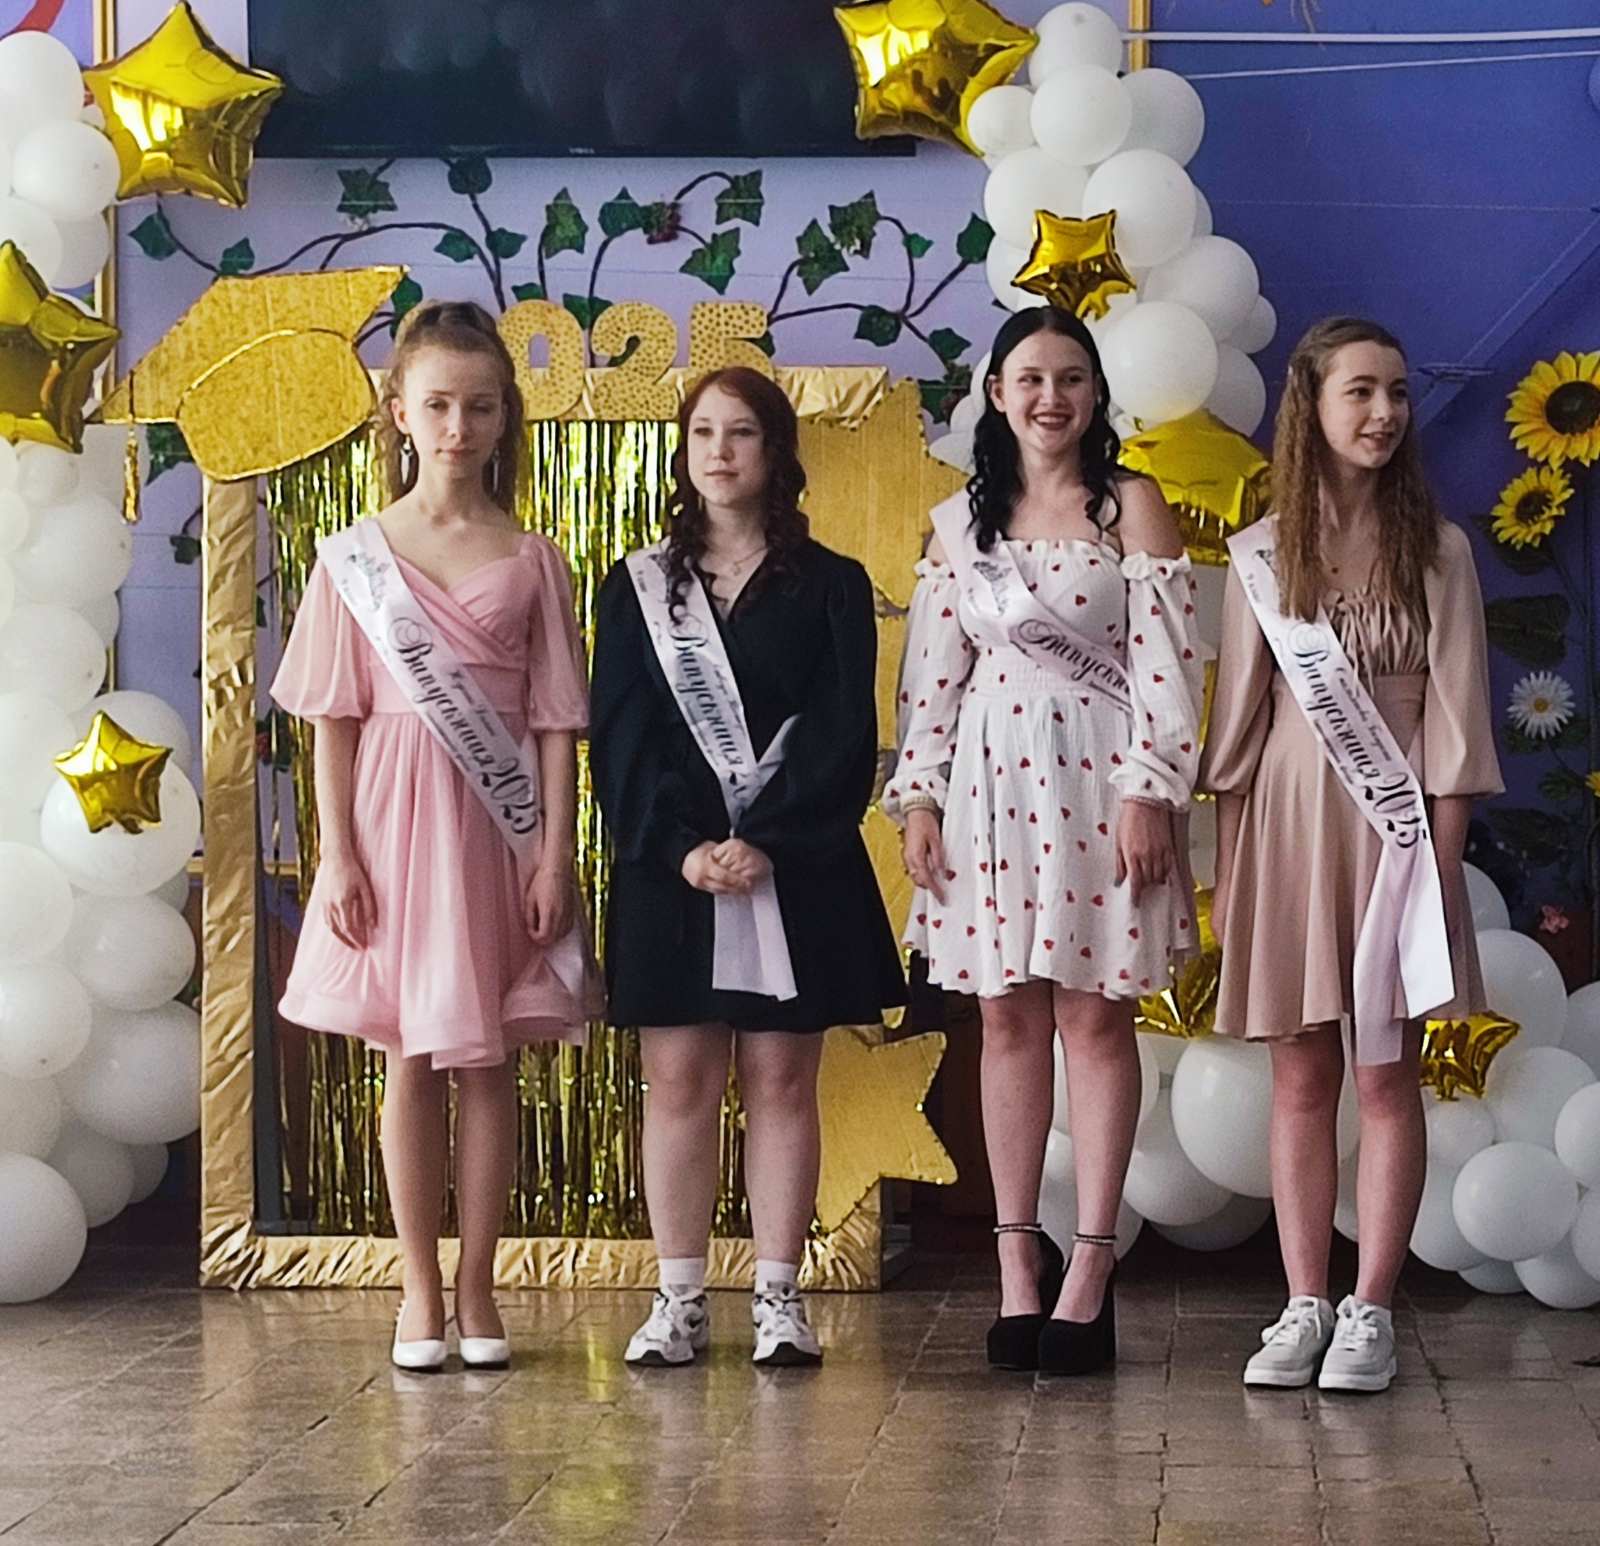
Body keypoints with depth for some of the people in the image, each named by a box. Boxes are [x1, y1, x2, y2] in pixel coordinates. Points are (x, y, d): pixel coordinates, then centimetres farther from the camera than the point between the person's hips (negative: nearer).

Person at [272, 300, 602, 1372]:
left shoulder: (532, 561, 3)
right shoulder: (353, 558, 3)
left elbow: (558, 719, 1)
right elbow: (335, 719, 2)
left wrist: (556, 851, -6)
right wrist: (337, 853, -5)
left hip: (497, 830, 0)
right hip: (393, 817, 0)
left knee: (489, 1063, 4)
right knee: (410, 1064, 5)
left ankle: (476, 1287, 12)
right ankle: (420, 1290, 13)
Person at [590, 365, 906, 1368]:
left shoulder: (829, 588, 5)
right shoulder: (638, 589, 10)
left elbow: (846, 735, -3)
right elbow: (621, 737, 2)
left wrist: (766, 842, -15)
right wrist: (681, 845, -13)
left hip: (798, 867, -1)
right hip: (671, 868, 1)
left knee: (783, 1079, 2)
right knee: (679, 1080, 2)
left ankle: (780, 1296, 6)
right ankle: (680, 1298, 7)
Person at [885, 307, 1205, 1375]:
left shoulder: (1131, 506, 1)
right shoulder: (959, 523, 12)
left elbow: (1167, 659, -5)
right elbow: (934, 673, 11)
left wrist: (1152, 792, -12)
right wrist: (919, 799, 4)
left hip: (1099, 779, -3)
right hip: (991, 777, 4)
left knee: (1096, 1015, -2)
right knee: (1009, 1018, 4)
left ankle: (1091, 1265, 0)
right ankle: (1019, 1257, 8)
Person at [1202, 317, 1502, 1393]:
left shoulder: (1435, 552, 2)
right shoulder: (1262, 555, 7)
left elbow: (1455, 717, 0)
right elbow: (1239, 714, 8)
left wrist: (1443, 856, -7)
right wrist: (1226, 865, 4)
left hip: (1394, 825, -2)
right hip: (1288, 820, 2)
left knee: (1386, 1073, -1)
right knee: (1301, 1076, 4)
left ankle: (1370, 1313, 4)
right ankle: (1305, 1307, 9)